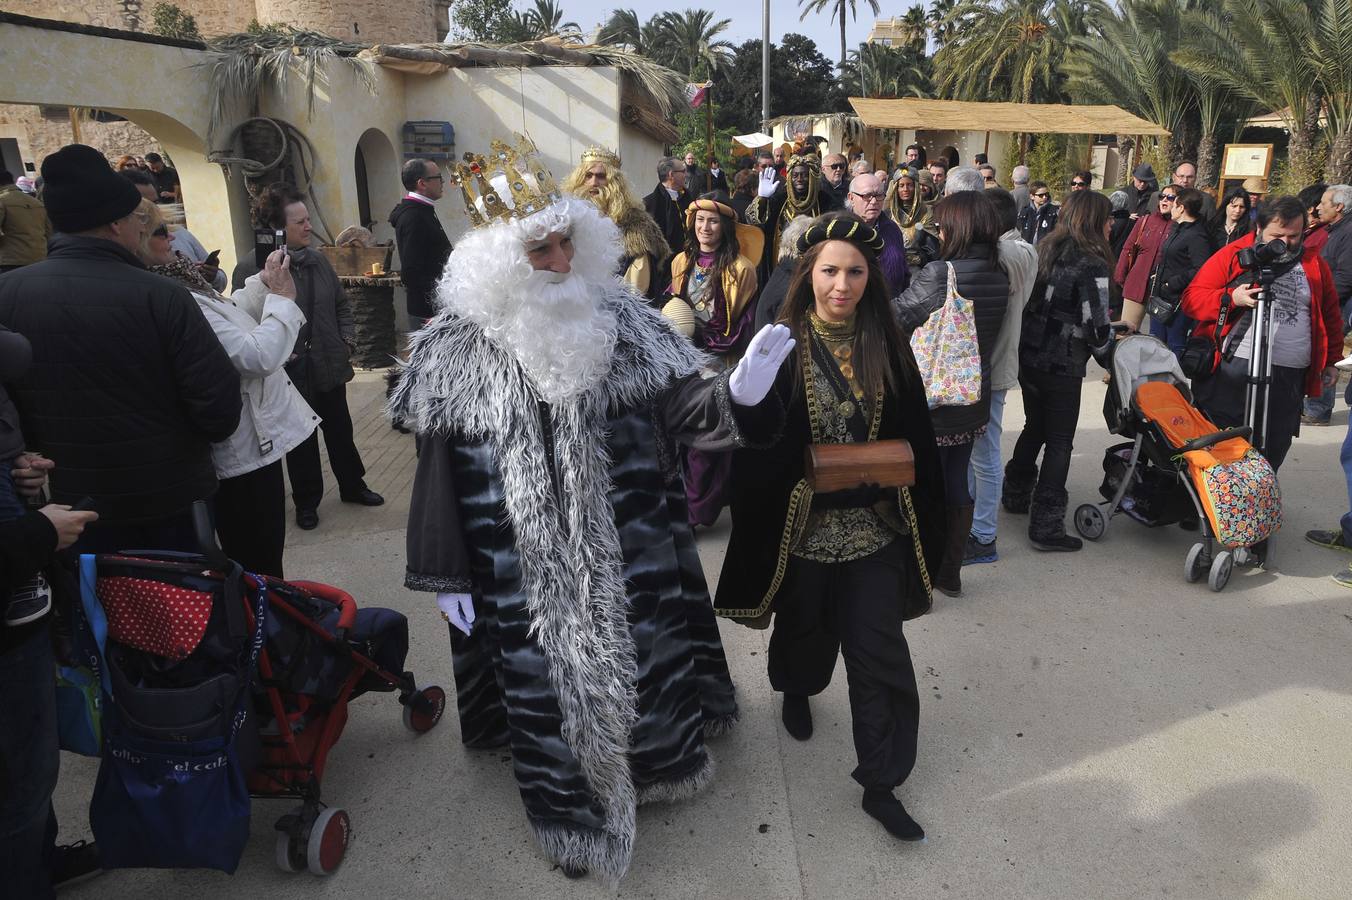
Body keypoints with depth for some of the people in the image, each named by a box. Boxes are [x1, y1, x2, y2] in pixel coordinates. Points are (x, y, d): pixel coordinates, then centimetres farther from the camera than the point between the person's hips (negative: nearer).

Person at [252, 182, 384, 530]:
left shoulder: (317, 259, 2)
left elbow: (341, 303, 14)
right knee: (302, 440, 11)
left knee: (340, 430, 17)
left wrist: (346, 339, 6)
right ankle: (306, 501, 29)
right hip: (292, 372, -4)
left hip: (330, 364, 5)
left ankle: (352, 486, 36)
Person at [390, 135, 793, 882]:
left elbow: (674, 405, -5)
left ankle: (650, 760, 47)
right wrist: (446, 576, -1)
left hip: (627, 555, 2)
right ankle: (572, 807, 39)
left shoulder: (617, 318, -4)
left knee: (642, 663, 18)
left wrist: (733, 396, -27)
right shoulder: (456, 347, -8)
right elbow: (440, 469, -3)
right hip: (526, 573, -1)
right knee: (548, 680, 15)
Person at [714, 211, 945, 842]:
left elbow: (914, 437, 3)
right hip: (802, 526, -1)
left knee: (878, 649, 2)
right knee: (805, 631, 20)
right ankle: (796, 691, 54)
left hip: (874, 528, 1)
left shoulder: (886, 346, -2)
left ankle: (881, 783, 17)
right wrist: (806, 483, -15)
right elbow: (756, 444, -9)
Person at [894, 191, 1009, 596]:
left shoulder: (939, 274, -21)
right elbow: (989, 333, 8)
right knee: (957, 485, 16)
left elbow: (894, 319, -13)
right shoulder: (999, 276, 2)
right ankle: (950, 573, 27)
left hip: (932, 401, -7)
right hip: (974, 401, 7)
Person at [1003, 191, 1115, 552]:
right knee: (1059, 442, 3)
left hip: (1028, 357, 7)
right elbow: (1096, 328, -18)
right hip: (1061, 367, -7)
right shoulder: (1091, 264, -16)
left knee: (1034, 428, 24)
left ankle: (1016, 495, 39)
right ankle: (1046, 526, 6)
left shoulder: (1046, 251, 4)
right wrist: (1105, 348, 5)